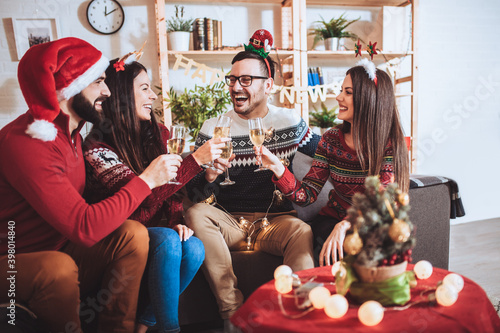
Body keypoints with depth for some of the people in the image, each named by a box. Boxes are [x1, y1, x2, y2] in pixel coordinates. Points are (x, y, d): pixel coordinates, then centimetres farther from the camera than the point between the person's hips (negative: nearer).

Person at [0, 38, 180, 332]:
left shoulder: (68, 130, 7)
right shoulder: (24, 142, -25)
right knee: (59, 268, -37)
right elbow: (84, 228, -31)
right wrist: (147, 180, -21)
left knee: (134, 234, -14)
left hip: (59, 249, 8)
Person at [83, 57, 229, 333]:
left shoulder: (157, 134, 3)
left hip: (151, 230, 6)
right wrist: (196, 159, -31)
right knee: (167, 241, -31)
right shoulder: (97, 146, -17)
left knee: (194, 248, -22)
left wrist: (177, 221, -12)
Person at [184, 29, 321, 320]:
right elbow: (196, 195, -4)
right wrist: (209, 177, -26)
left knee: (304, 234, -31)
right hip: (229, 222, 2)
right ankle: (234, 312, -19)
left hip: (276, 220, -1)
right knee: (196, 214, -27)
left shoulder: (290, 123, 2)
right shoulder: (213, 128, 0)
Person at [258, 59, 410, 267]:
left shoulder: (390, 145, -11)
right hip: (331, 220, 2)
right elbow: (306, 195, -7)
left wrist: (345, 225, -37)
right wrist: (278, 168, -24)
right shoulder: (331, 140, -2)